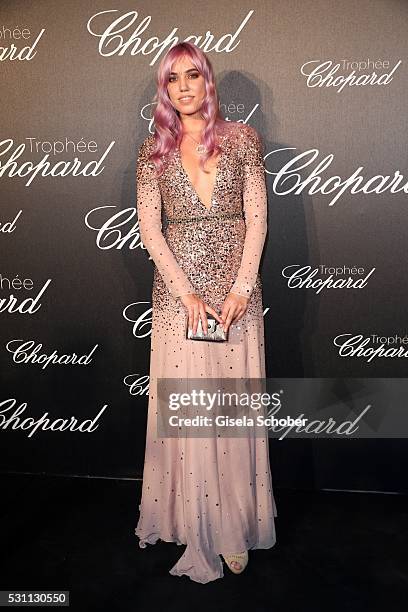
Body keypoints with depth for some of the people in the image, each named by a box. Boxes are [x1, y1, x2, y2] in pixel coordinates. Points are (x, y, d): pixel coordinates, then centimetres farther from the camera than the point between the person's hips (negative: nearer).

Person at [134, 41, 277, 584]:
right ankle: (194, 524, 23)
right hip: (177, 288, 1)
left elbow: (256, 218, 0)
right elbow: (150, 229, 0)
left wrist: (241, 288, -10)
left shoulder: (243, 139, 6)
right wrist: (186, 292, -10)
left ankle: (235, 526, 22)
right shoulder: (154, 150, 8)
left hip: (235, 285, 0)